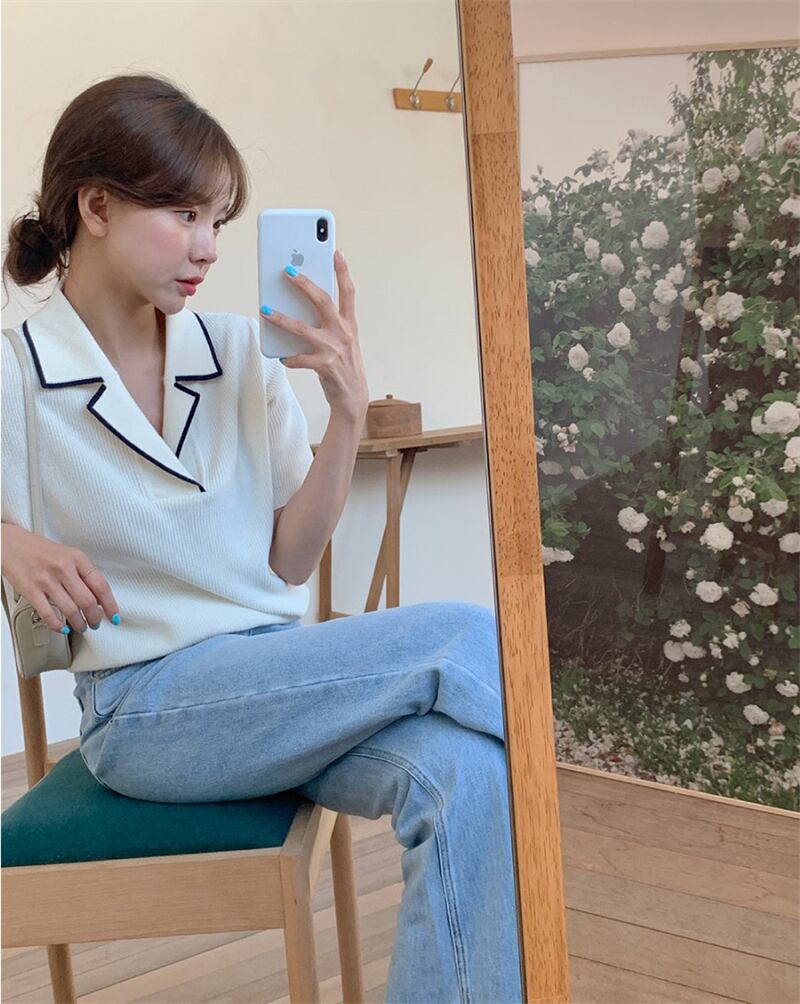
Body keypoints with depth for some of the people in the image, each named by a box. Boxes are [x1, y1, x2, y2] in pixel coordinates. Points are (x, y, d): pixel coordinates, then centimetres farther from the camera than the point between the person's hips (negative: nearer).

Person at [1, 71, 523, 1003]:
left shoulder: (245, 351, 5)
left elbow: (289, 562, 5)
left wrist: (347, 414, -8)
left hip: (281, 680, 4)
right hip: (146, 707, -3)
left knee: (465, 772, -29)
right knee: (465, 637, -22)